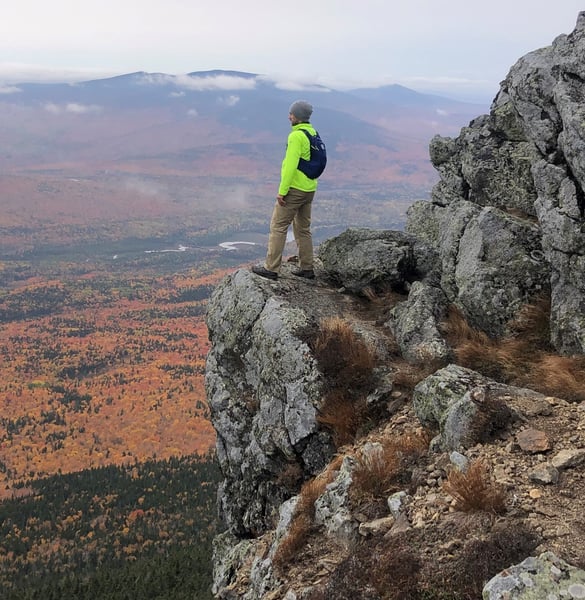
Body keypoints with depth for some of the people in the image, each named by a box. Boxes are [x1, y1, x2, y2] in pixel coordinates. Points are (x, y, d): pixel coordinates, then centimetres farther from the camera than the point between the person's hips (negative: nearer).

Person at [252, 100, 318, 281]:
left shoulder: (296, 136, -18)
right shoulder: (313, 134, 11)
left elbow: (291, 165, -23)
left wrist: (282, 191, -19)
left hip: (294, 189, -9)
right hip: (309, 189, 9)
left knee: (278, 226, -1)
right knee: (303, 228, 15)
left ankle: (271, 268, 1)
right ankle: (306, 268, 19)